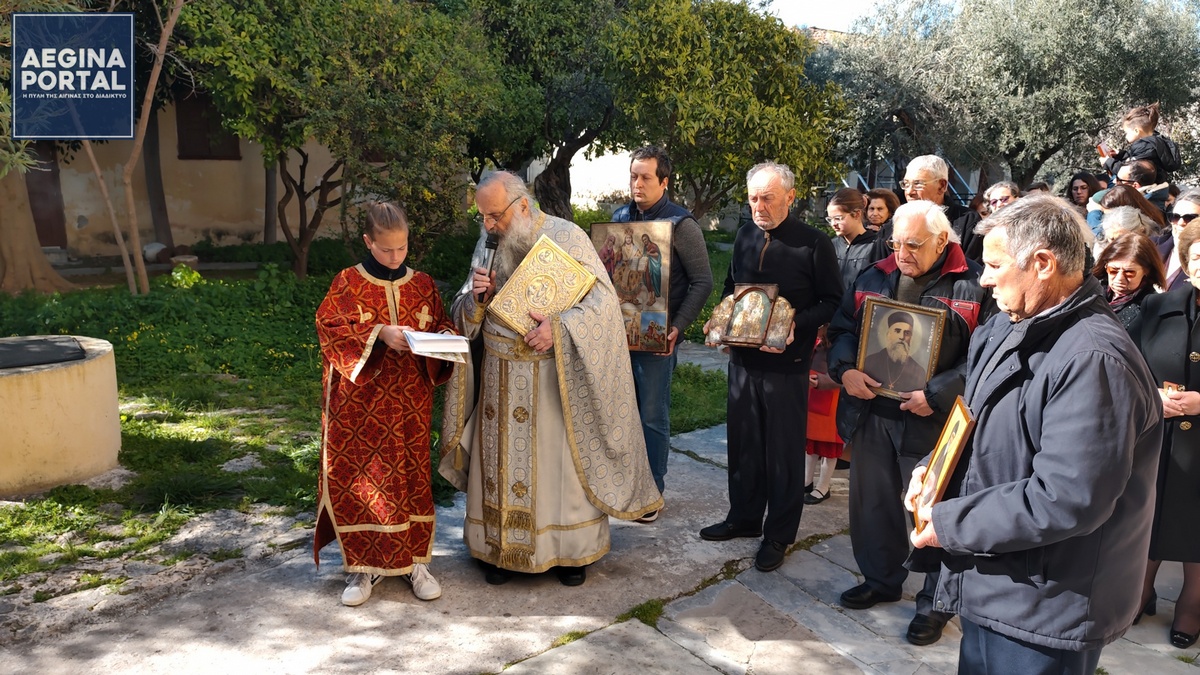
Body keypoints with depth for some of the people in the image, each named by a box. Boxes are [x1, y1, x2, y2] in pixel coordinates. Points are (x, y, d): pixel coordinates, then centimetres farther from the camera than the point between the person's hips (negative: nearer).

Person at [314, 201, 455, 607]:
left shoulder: (422, 285, 7)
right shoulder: (347, 284, -1)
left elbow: (443, 325, 13)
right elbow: (329, 329, -8)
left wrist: (442, 337, -11)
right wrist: (378, 334, -20)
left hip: (410, 403, 2)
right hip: (360, 403, -2)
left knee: (411, 475, 7)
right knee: (360, 478, 0)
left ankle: (414, 559, 20)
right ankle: (365, 565, 14)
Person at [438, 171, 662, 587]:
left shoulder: (565, 237, -8)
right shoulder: (489, 245, 5)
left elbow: (602, 298, -12)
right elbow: (465, 314, 9)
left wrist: (559, 328, -25)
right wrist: (478, 296, -14)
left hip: (554, 377, -3)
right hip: (501, 377, 4)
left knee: (560, 459, 5)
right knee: (503, 461, 9)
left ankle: (571, 549, 21)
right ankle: (501, 548, 24)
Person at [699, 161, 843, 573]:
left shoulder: (814, 243, -11)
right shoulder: (746, 237, 8)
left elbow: (832, 302, -9)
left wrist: (796, 324, -23)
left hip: (786, 364, -6)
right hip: (743, 357, 6)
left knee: (784, 448, 6)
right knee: (743, 441, 15)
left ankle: (779, 534, 19)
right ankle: (744, 517, 32)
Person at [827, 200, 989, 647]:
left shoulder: (973, 288, -9)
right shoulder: (874, 278, 7)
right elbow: (842, 329, 12)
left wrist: (936, 395, -21)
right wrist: (845, 369, -7)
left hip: (930, 422, -5)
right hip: (870, 413, 5)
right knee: (872, 502, 17)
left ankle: (935, 602, 27)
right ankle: (880, 579, 39)